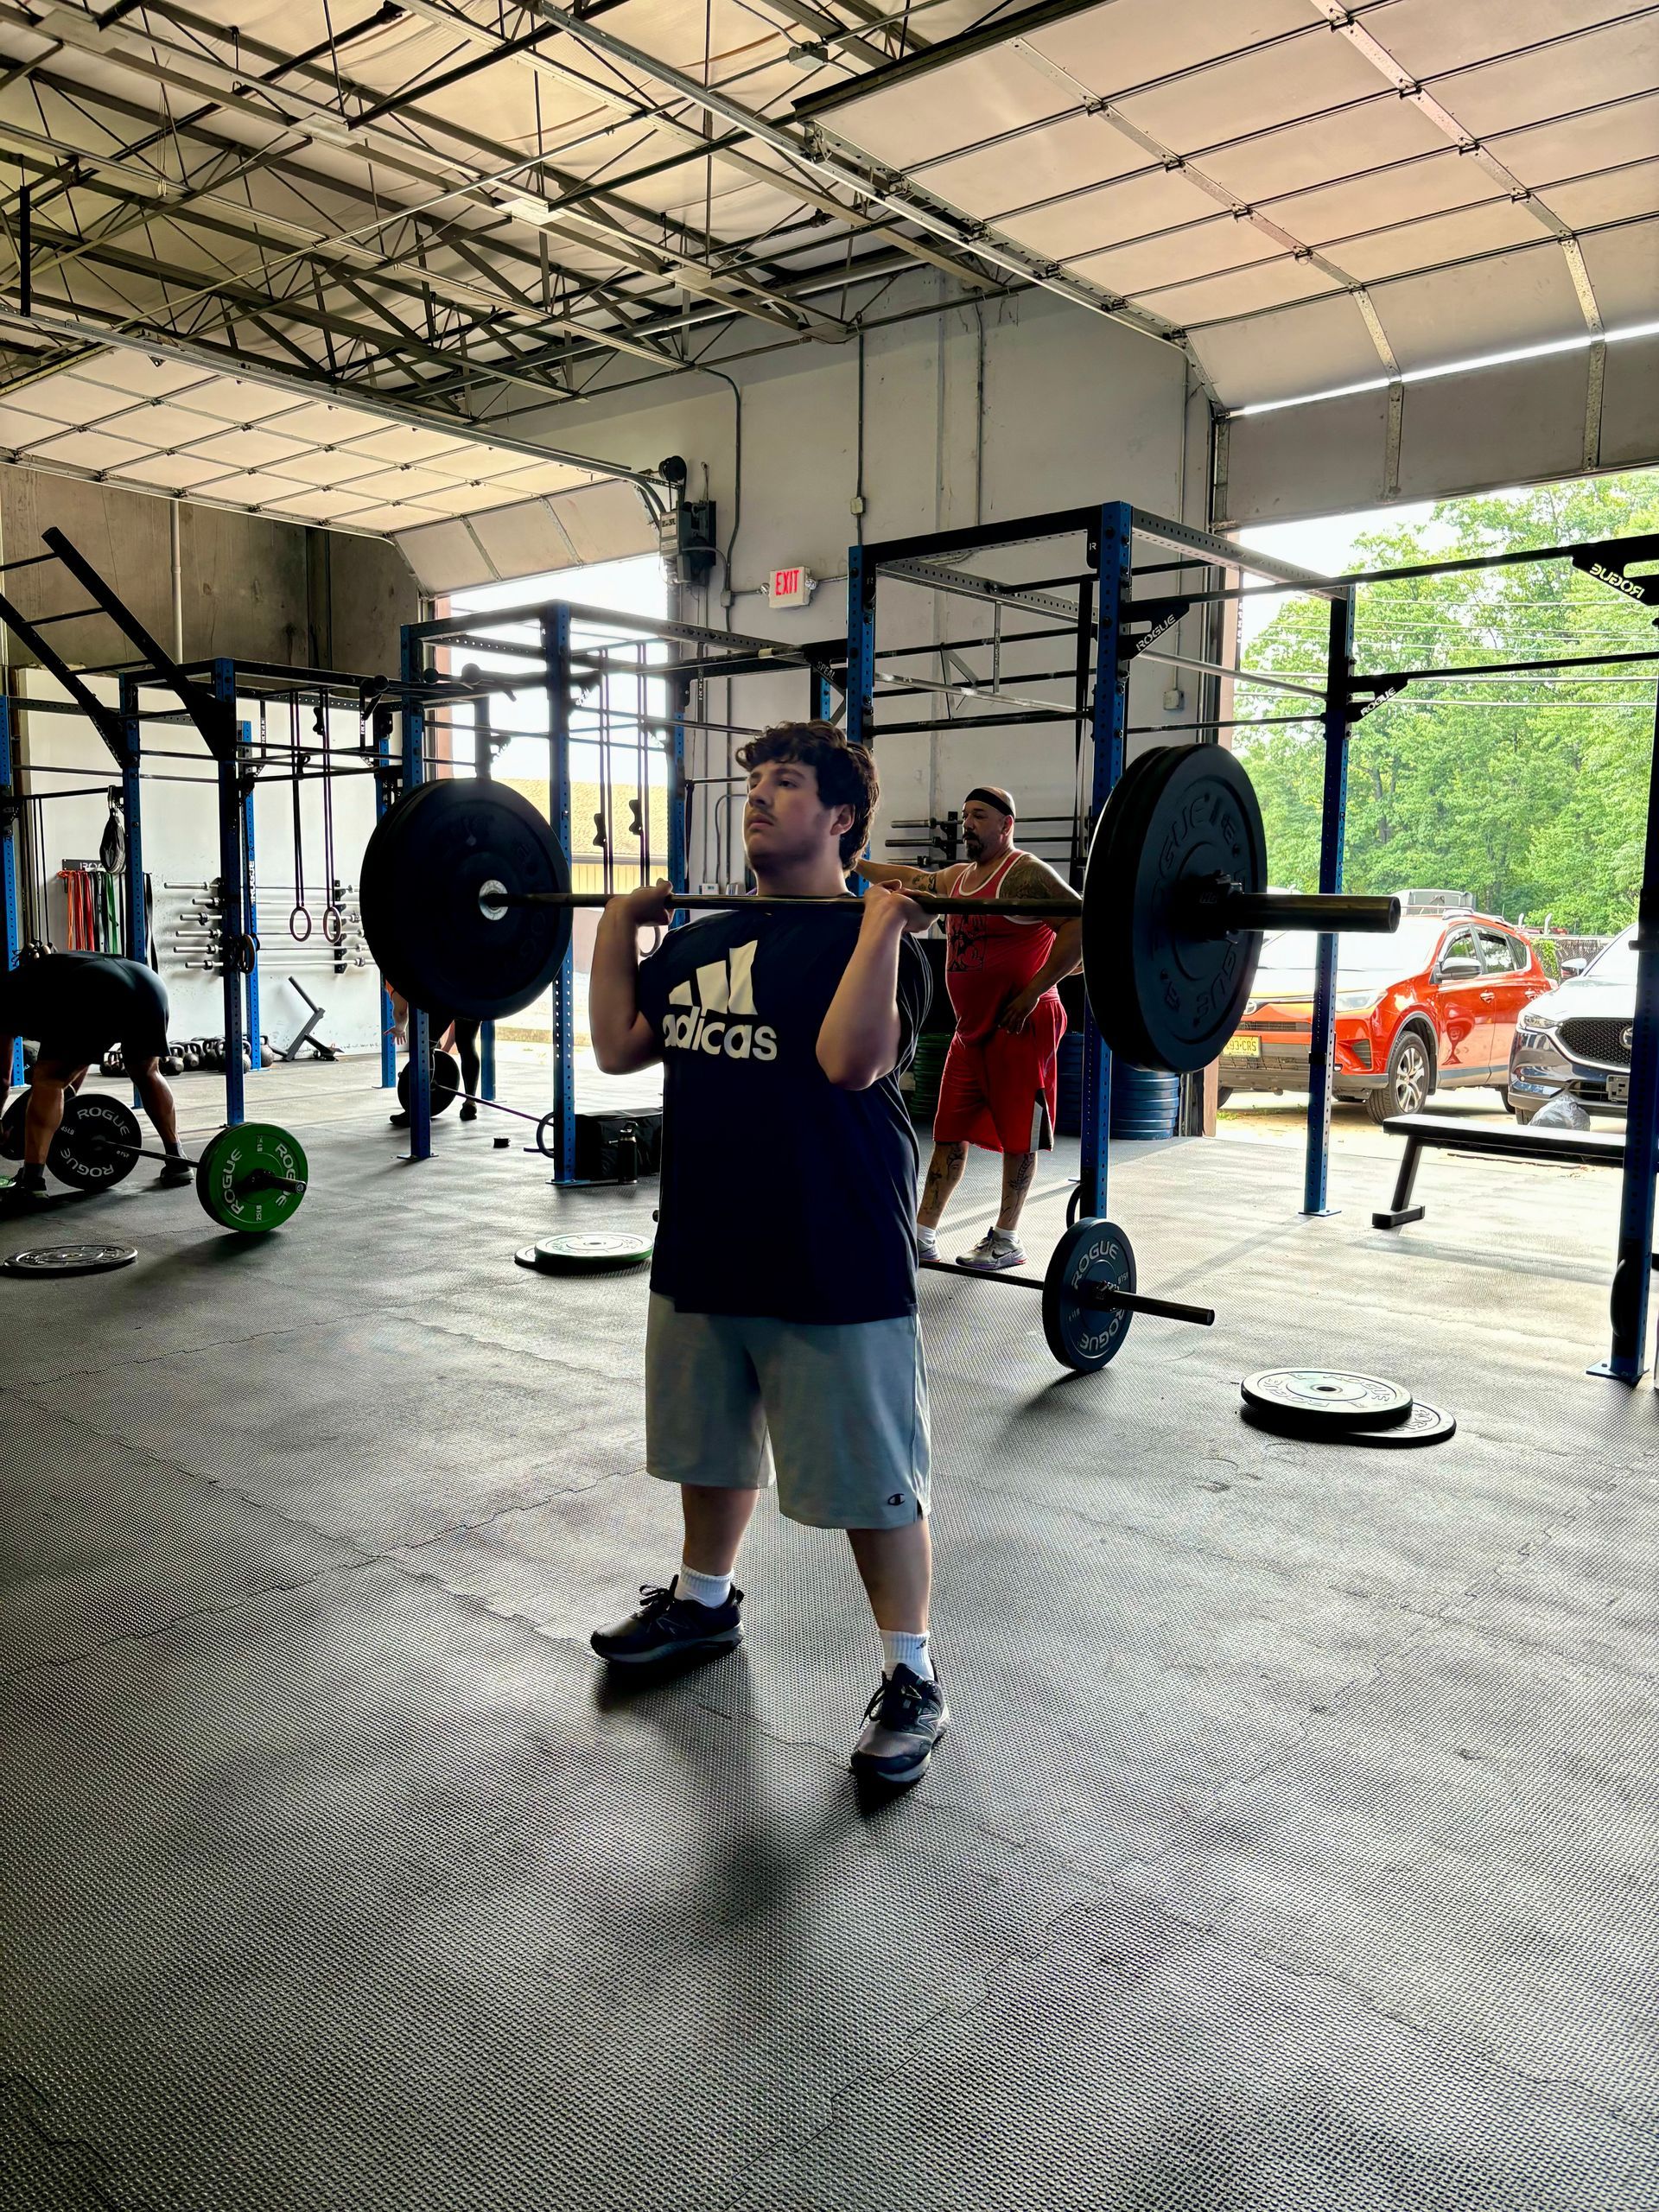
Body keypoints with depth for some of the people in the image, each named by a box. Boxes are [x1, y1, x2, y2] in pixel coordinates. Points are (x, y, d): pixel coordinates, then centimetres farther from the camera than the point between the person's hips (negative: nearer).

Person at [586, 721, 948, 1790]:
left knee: (871, 1478, 2)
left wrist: (883, 923, -28)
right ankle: (704, 1599, 46)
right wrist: (620, 926, 6)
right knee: (711, 1444, 24)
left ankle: (913, 1674, 18)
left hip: (832, 1263, -7)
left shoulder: (869, 934, -10)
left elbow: (852, 1059, -27)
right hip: (704, 1249, 8)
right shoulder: (704, 939, 12)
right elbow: (619, 1046, 6)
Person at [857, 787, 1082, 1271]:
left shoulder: (1024, 873, -12)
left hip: (1021, 1028, -9)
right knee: (950, 1132, 10)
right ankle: (924, 1234, 15)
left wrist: (1033, 993, -21)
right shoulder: (958, 877, 14)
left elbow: (1080, 922, -22)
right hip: (971, 1029, 9)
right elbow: (912, 880, 33)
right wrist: (855, 865, 37)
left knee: (1017, 1136, 2)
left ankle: (1006, 1240, 11)